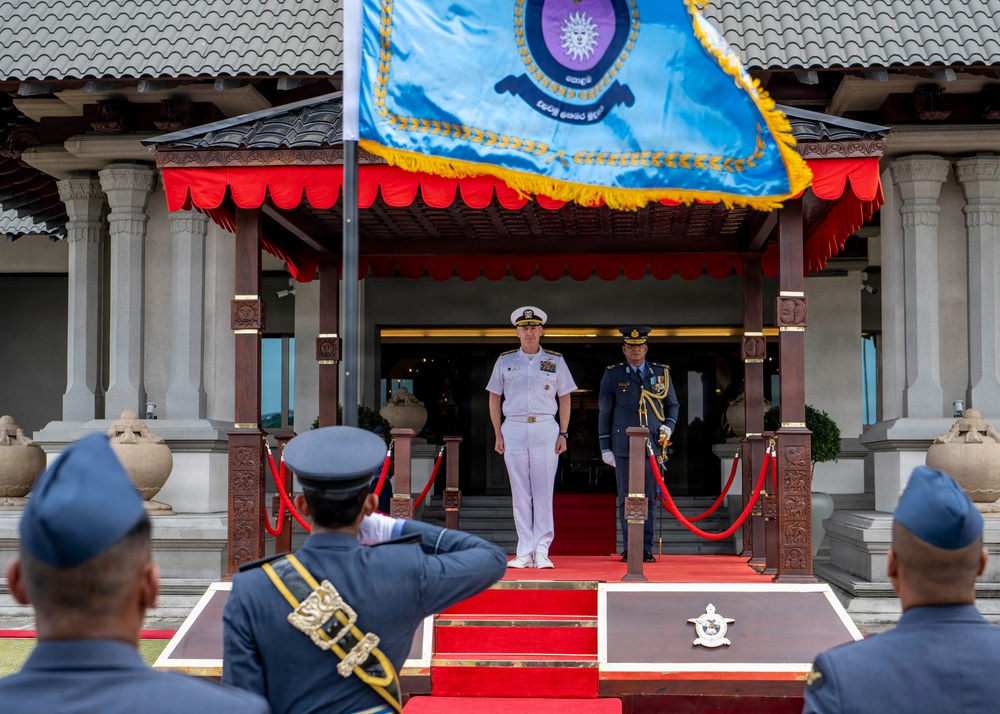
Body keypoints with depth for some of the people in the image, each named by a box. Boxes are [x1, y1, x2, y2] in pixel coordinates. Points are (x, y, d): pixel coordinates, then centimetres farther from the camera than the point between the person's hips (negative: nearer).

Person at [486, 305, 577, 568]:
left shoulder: (555, 361, 8)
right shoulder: (505, 361, 9)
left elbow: (564, 398, 11)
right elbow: (494, 398, 13)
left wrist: (563, 434, 2)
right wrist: (498, 435, 6)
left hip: (546, 430, -1)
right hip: (514, 430, 1)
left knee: (544, 492, -3)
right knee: (520, 493, 2)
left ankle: (542, 551, 1)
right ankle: (525, 552, 5)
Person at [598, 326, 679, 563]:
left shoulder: (661, 373, 11)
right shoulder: (612, 375, 6)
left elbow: (673, 405, 22)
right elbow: (604, 413, 7)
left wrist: (668, 426, 2)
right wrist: (605, 447, 3)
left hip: (653, 445, 2)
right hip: (624, 447, -1)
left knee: (649, 498, 2)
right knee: (626, 498, 0)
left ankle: (646, 549, 8)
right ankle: (629, 549, 5)